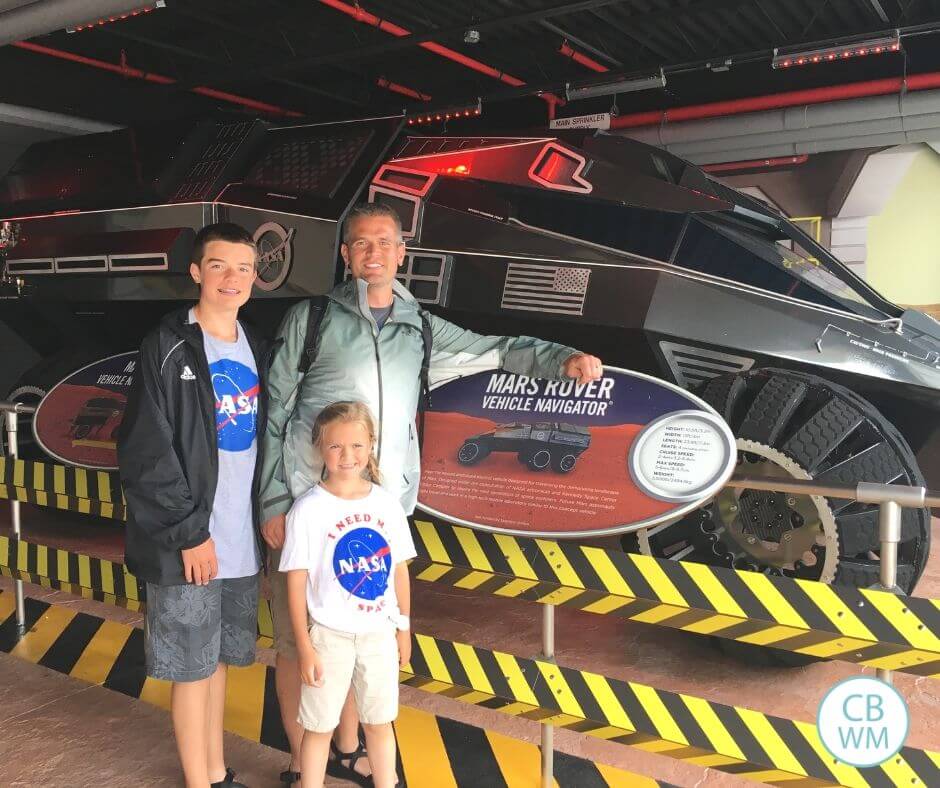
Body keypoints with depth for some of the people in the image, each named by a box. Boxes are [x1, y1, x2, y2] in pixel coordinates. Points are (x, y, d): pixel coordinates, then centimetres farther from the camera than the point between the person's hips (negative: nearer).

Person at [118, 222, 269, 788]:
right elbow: (146, 453, -13)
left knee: (219, 657, 17)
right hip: (187, 541, -6)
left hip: (242, 539, 6)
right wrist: (189, 532, -15)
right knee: (192, 666, 5)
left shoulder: (256, 349, 9)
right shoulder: (168, 347, -9)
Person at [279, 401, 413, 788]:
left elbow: (400, 570, 7)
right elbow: (297, 582, -10)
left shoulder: (387, 503, -1)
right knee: (319, 727, 10)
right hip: (330, 636, -3)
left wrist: (403, 629, 10)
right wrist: (304, 647, -10)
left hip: (380, 634, 4)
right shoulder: (308, 509, -12)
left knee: (379, 723, 18)